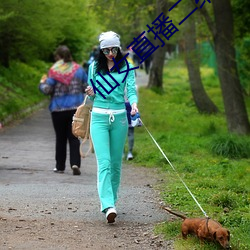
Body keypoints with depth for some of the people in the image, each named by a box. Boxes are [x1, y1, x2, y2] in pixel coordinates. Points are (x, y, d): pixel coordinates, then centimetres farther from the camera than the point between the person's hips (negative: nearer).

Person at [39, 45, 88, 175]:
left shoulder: (54, 71, -9)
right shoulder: (78, 69, 1)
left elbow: (47, 90, -11)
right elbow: (87, 87, 5)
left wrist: (42, 83, 9)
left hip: (58, 109, -2)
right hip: (76, 108, 2)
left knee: (60, 138, 10)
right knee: (74, 137, 4)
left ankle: (60, 166, 16)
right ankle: (75, 163, -14)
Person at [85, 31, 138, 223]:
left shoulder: (126, 67, 3)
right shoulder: (94, 67, 6)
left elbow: (131, 89, -7)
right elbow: (92, 94, 14)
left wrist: (134, 104, -28)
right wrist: (91, 93, -10)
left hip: (119, 117, 1)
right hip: (99, 117, -1)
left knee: (116, 163, 8)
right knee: (104, 162, -13)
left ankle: (111, 199, 23)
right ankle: (108, 206, -23)